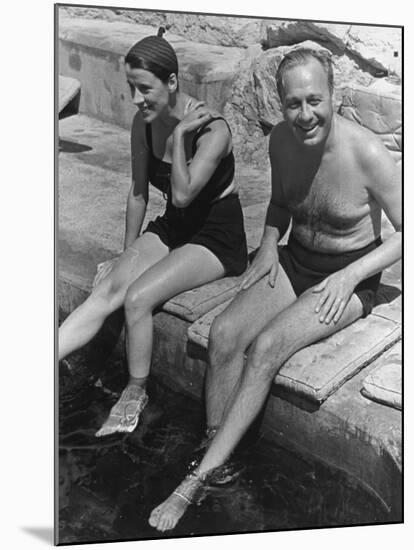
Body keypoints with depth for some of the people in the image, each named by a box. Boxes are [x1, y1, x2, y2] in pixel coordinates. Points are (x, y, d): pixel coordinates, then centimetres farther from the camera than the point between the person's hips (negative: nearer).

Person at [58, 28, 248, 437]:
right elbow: (138, 192, 7)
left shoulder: (212, 130, -21)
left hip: (217, 238, -6)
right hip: (172, 228, 6)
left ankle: (134, 396, -4)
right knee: (108, 287, -18)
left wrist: (179, 135, -27)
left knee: (137, 296, -25)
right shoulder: (143, 123, -2)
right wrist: (128, 254, 10)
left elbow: (182, 195, -28)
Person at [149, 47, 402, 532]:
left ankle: (198, 478, -17)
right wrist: (269, 244, -3)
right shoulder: (280, 140, -5)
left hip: (349, 278, -5)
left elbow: (406, 232, -12)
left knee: (266, 347, -26)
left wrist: (350, 276, -20)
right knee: (224, 333, -19)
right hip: (293, 262, 6)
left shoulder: (367, 154, -22)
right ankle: (214, 454, -9)